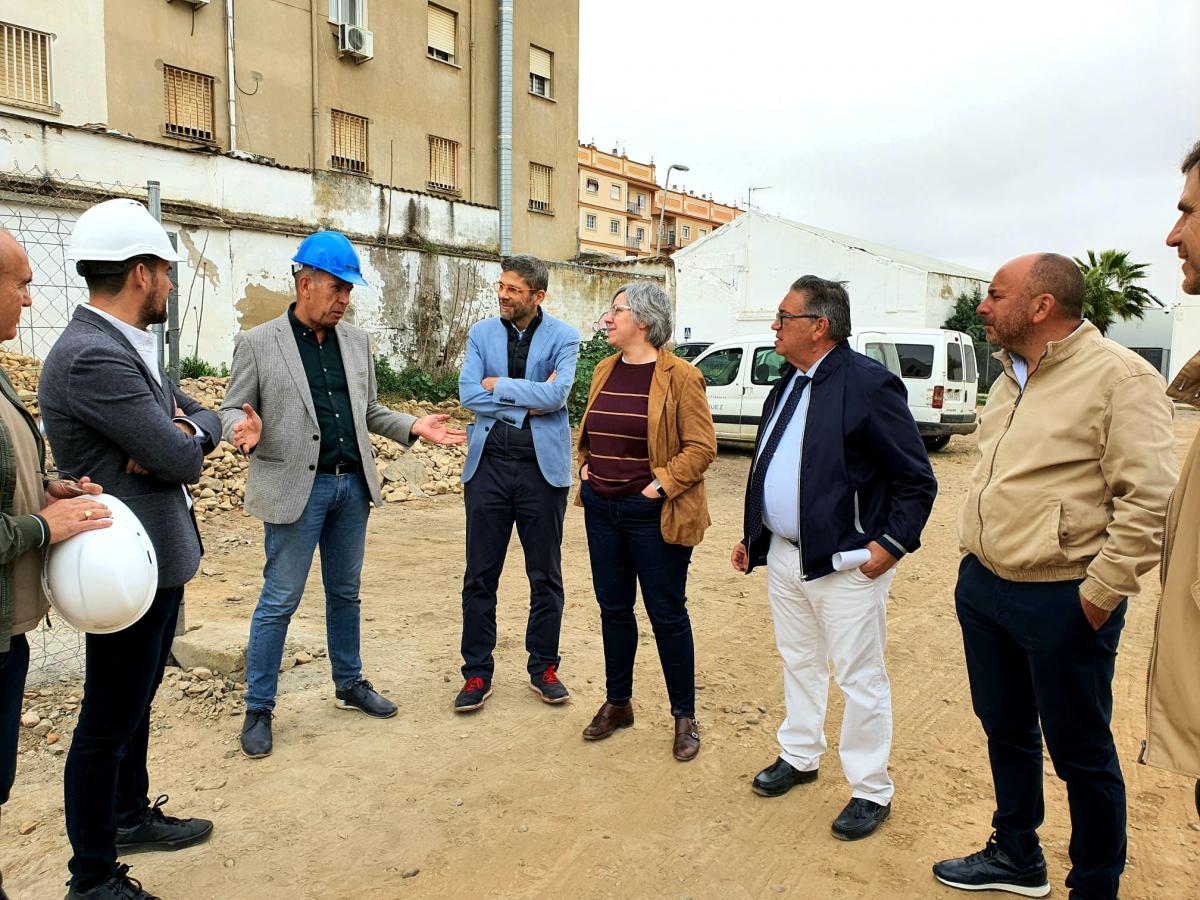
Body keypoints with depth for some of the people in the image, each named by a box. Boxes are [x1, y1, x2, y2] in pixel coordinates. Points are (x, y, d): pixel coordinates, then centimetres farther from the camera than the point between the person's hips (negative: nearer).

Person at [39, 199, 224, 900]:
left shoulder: (133, 347, 8)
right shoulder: (92, 358, -24)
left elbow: (205, 420, 9)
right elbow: (182, 461, -26)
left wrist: (181, 432, -13)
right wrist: (183, 440, -3)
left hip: (162, 556, 10)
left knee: (136, 702, 24)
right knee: (108, 721, 6)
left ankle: (131, 815, 44)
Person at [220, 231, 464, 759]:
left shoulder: (356, 341, 9)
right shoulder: (258, 343, -5)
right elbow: (231, 409, -2)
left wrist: (413, 428, 2)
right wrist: (245, 429, -25)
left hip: (352, 484, 5)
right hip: (296, 488, -5)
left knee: (345, 593, 17)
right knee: (279, 601, 2)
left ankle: (350, 685, 33)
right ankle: (258, 709, 17)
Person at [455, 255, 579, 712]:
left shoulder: (563, 337, -1)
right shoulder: (481, 333, 6)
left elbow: (556, 393, -16)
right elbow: (468, 393, -6)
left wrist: (498, 385, -9)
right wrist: (528, 401, -11)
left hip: (542, 465, -1)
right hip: (488, 464, 2)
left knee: (545, 576, 9)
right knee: (480, 576, 7)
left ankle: (543, 668, 25)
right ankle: (477, 673, 19)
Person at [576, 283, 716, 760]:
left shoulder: (680, 377, -12)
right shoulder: (605, 371, 9)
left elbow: (702, 446, -13)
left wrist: (663, 484, -18)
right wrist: (585, 466, 8)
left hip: (653, 515, -6)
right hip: (601, 508, 6)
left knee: (667, 613, 4)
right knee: (613, 608, 15)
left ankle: (684, 716, 20)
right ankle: (618, 704, 31)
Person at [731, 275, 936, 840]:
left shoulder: (868, 384, -16)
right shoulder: (788, 384, 9)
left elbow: (917, 481, -13)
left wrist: (892, 544, -18)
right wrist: (753, 538, 15)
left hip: (845, 562, -8)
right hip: (783, 556, 8)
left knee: (859, 677, 5)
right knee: (798, 662, 21)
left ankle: (871, 792, 22)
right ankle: (799, 756, 40)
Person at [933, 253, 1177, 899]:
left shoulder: (1119, 376, -14)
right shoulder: (1010, 379, 11)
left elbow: (1149, 497, -18)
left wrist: (1101, 594, -17)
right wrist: (974, 557, 15)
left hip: (1061, 601, -8)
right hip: (982, 587, 8)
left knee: (1081, 754, 9)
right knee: (1004, 730, 21)